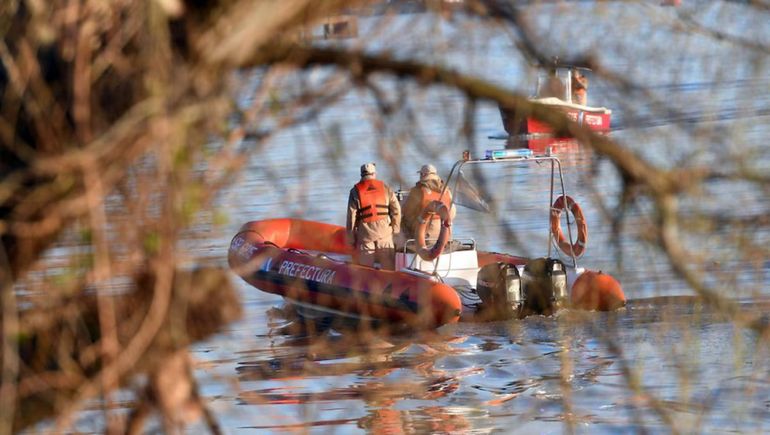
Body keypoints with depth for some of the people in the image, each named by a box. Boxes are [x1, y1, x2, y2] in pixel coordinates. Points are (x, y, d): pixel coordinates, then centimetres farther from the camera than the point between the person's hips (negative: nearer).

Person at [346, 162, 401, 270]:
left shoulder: (356, 191, 0)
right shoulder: (385, 188, 5)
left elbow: (351, 216, -2)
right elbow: (396, 209, 3)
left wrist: (351, 239, 3)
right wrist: (395, 228, 13)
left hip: (365, 233, -1)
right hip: (384, 230, 1)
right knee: (388, 267, 8)